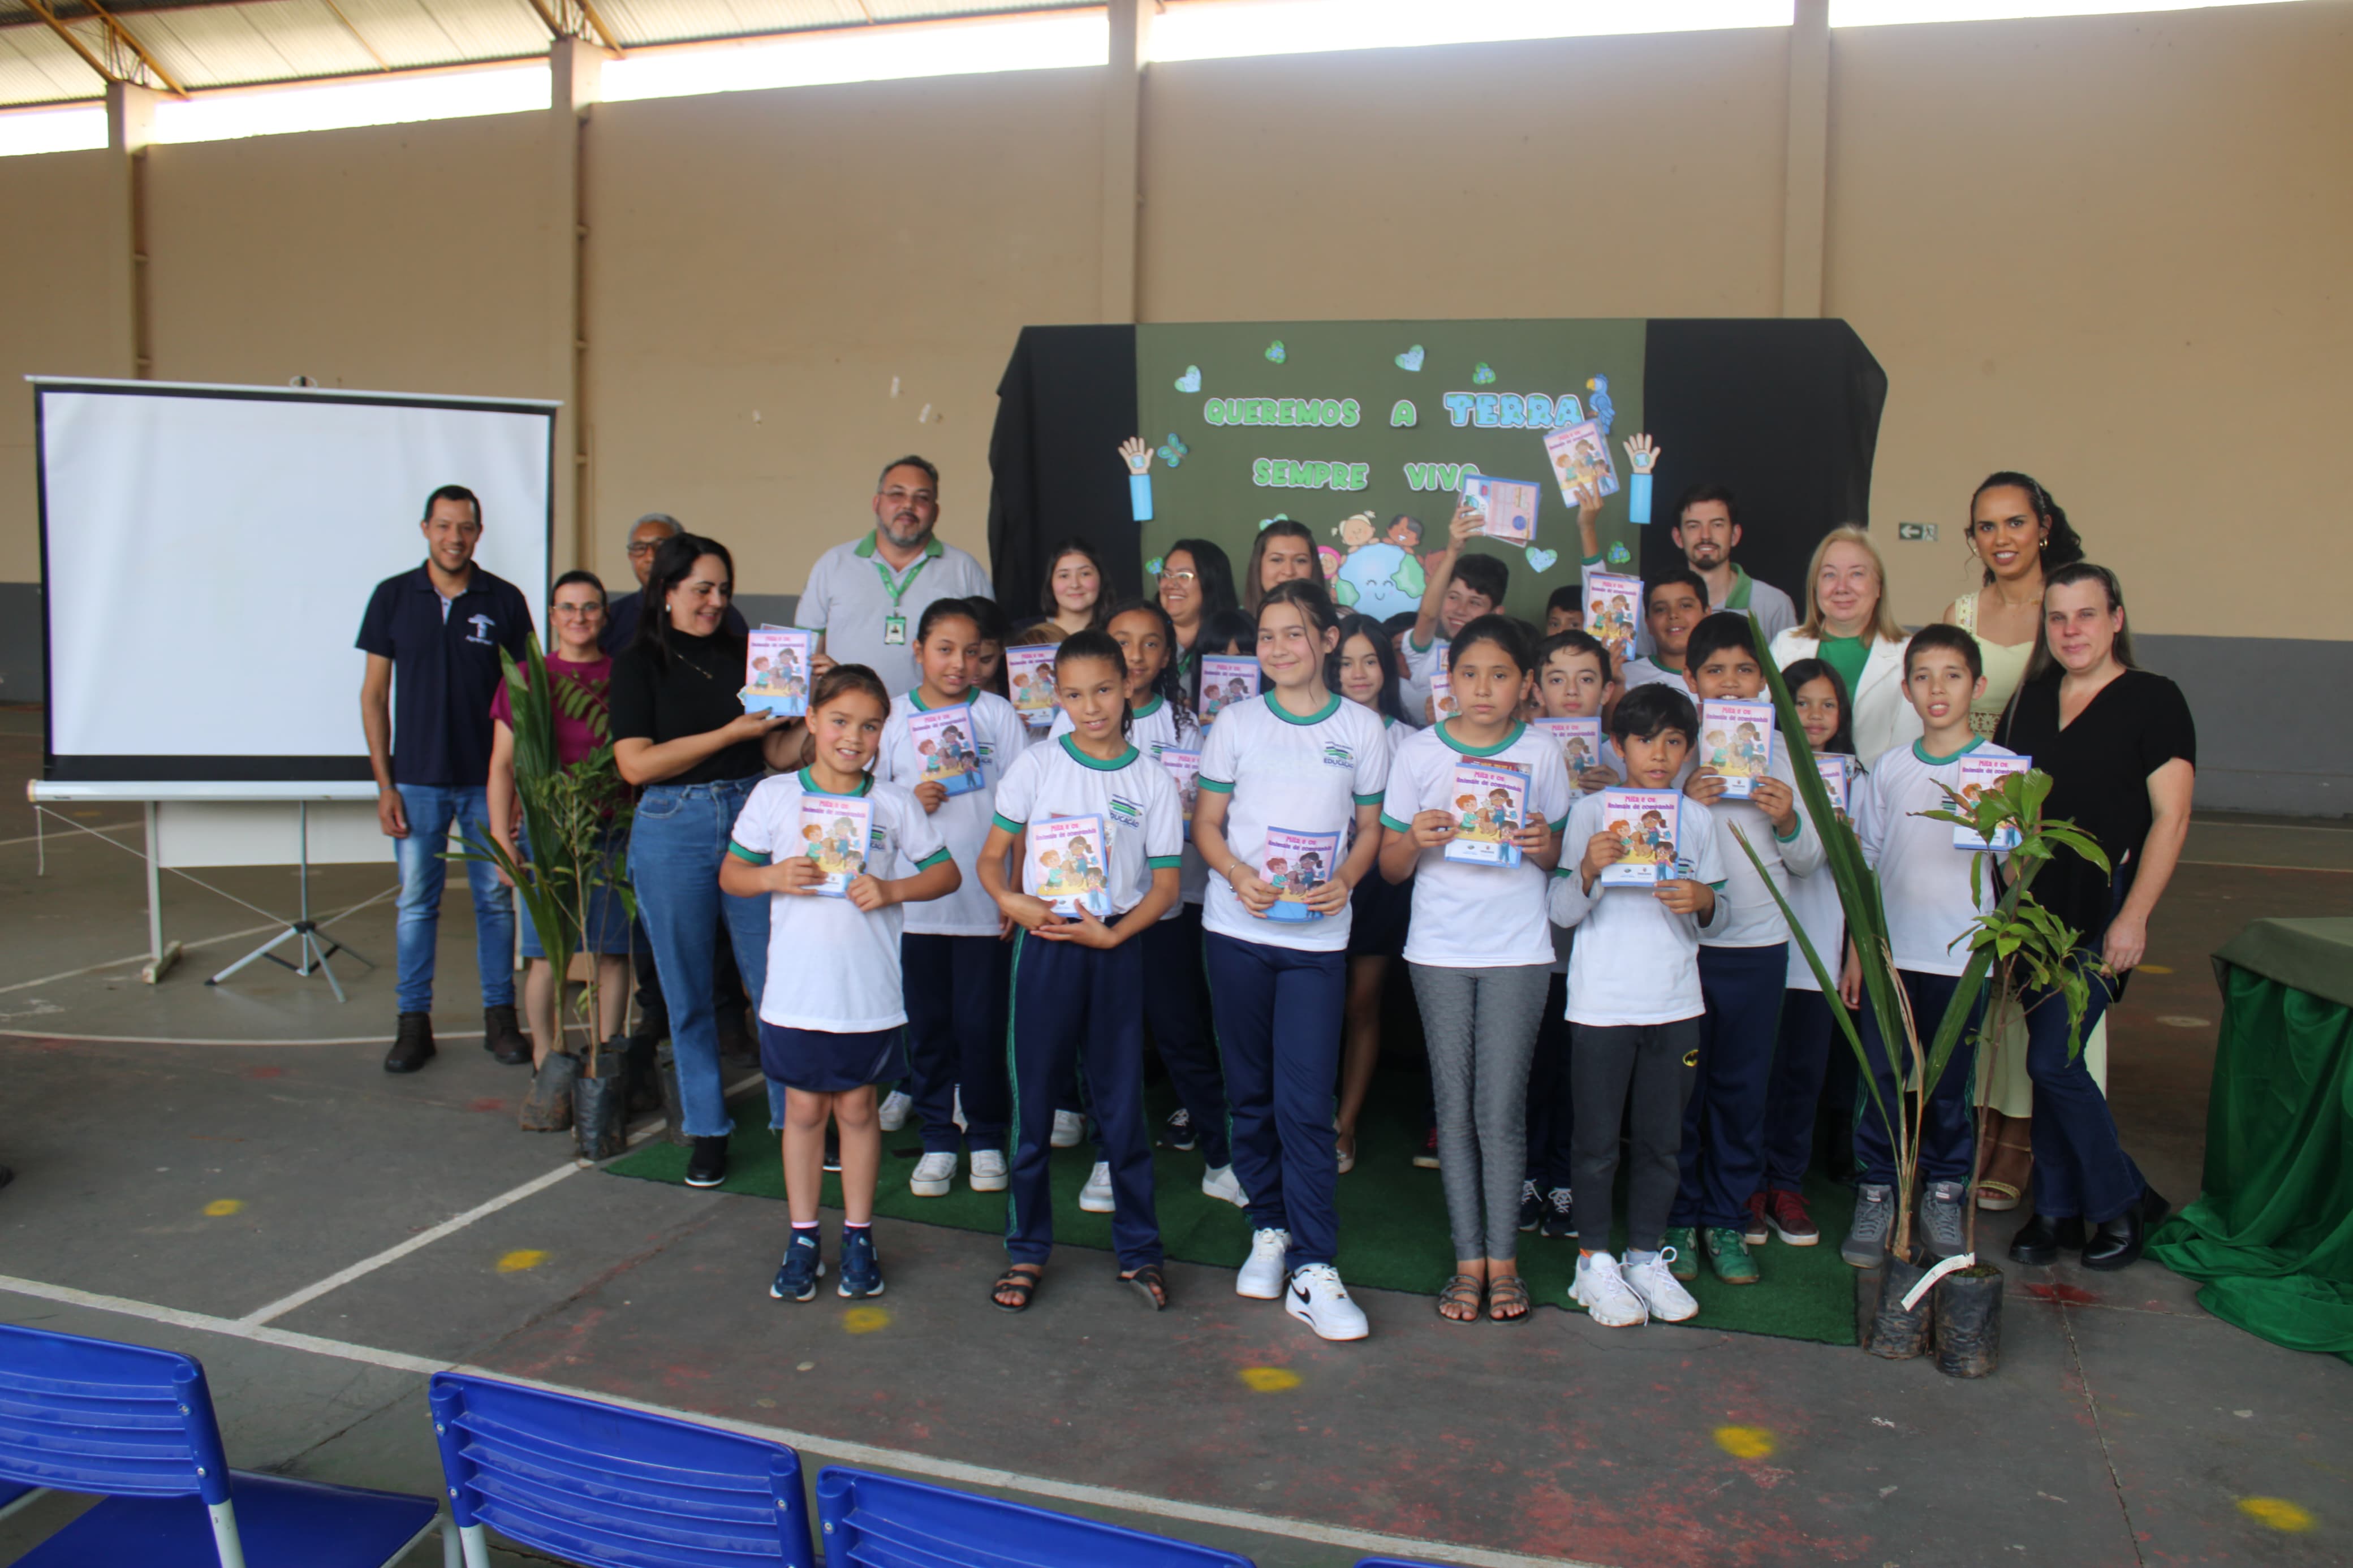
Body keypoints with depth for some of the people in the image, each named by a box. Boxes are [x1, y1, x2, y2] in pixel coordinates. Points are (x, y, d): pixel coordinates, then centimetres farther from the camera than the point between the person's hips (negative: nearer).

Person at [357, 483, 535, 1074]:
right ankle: (413, 1023, 16)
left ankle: (500, 1016, 18)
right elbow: (374, 694, 4)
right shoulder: (393, 597, 2)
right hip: (417, 779, 0)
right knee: (416, 903, 6)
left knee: (497, 899, 6)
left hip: (487, 779, 0)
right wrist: (384, 785, -1)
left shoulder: (504, 600, 1)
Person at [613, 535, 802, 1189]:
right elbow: (636, 764, -9)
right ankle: (706, 1130, 23)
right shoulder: (638, 663, 2)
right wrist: (731, 732, -13)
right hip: (673, 833, -1)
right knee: (688, 994, 8)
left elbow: (781, 753, 6)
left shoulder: (745, 656, 8)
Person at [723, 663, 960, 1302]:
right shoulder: (774, 795, 0)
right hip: (796, 991, 0)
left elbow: (946, 872, 4)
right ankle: (803, 1239, 24)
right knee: (804, 1109, 10)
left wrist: (892, 891, -13)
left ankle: (858, 1237, 25)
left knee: (856, 1108, 11)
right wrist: (773, 877, -15)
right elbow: (731, 874, 6)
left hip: (870, 994, 0)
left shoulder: (893, 804, -1)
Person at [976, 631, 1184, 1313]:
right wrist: (1011, 901, -16)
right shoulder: (1036, 766, 1)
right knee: (1032, 1098, 6)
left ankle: (1138, 1248, 21)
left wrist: (1112, 934, -12)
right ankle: (1027, 1249, 21)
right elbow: (991, 859, 4)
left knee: (1122, 1102, 6)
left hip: (1116, 947, 0)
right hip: (1044, 943, 0)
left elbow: (1165, 884, 2)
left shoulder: (1153, 780, 1)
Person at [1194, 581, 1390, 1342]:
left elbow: (1370, 829, 9)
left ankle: (1314, 1271, 0)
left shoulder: (1362, 729, 4)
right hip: (1236, 930, 2)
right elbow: (1207, 823, 6)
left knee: (1305, 1102, -7)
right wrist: (1238, 874, -13)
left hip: (1318, 937, -1)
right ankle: (1268, 1229, 28)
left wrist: (1345, 881, -11)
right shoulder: (1238, 722, 5)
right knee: (1251, 1092, 10)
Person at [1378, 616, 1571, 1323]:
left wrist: (1544, 845, -10)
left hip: (1518, 949, 0)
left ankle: (1503, 1258, 13)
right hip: (1439, 948, 1)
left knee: (1501, 1107, 0)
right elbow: (1391, 866, 4)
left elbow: (1563, 858, 12)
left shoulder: (1541, 754, 3)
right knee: (1455, 1106, 5)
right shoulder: (1418, 753, 2)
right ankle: (1469, 1258, 14)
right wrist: (1416, 839, -16)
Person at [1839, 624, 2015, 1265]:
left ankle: (1943, 1195, 24)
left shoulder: (2003, 768, 0)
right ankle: (1876, 1194, 17)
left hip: (1961, 955, -1)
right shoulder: (1890, 769, 7)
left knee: (1950, 1082, 7)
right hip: (1889, 951, 2)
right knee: (1882, 1079, 3)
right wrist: (1856, 950, 8)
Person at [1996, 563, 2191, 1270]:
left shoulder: (2153, 699, -5)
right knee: (2049, 1059, 9)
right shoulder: (2032, 697, 11)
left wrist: (2133, 918, -15)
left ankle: (2123, 1201, 12)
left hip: (2102, 912, -5)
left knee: (2053, 1060, -8)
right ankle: (2056, 1207, 21)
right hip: (2035, 907, 5)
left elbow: (2170, 818, -9)